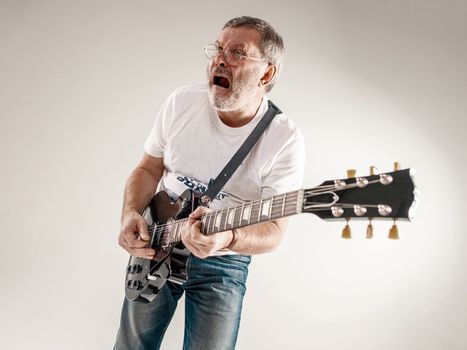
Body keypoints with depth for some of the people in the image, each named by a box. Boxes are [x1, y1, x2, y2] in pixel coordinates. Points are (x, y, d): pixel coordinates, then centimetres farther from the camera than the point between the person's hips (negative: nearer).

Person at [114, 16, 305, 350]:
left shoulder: (284, 140, -20)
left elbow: (273, 230, -19)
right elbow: (149, 169, 3)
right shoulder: (181, 103, -8)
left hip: (223, 264, -3)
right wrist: (131, 215, -15)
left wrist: (228, 238, -40)